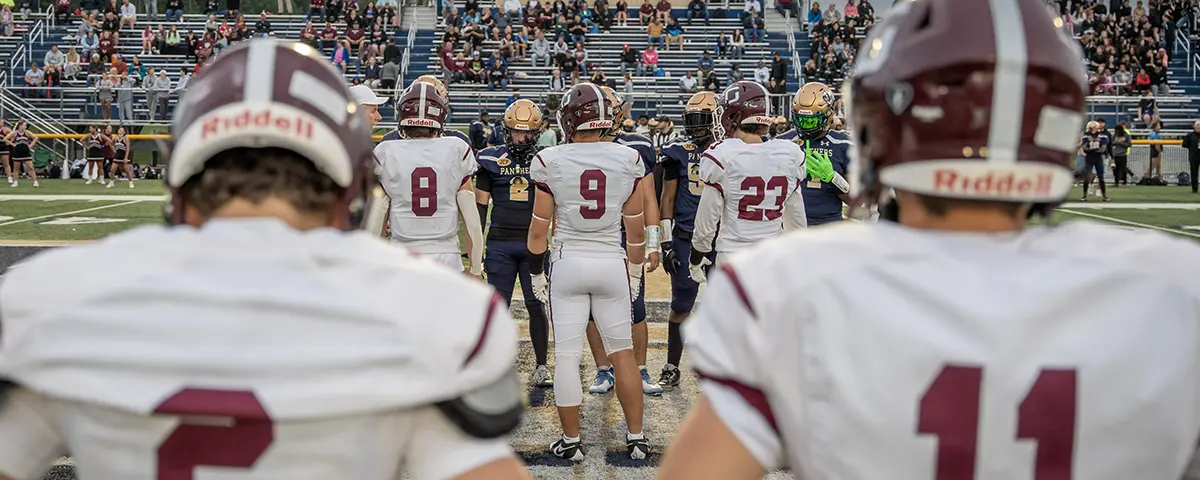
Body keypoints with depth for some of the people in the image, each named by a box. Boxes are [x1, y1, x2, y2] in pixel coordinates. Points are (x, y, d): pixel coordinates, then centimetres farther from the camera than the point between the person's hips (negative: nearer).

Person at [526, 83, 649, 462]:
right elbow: (635, 227, 4)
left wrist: (536, 273, 10)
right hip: (612, 261, 2)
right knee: (622, 351, 12)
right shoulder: (628, 160, -2)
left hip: (567, 262, -2)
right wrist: (635, 270, 17)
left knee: (567, 355, 6)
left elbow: (539, 228, -3)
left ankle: (571, 441, 13)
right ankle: (636, 437, 17)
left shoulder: (551, 162, -7)